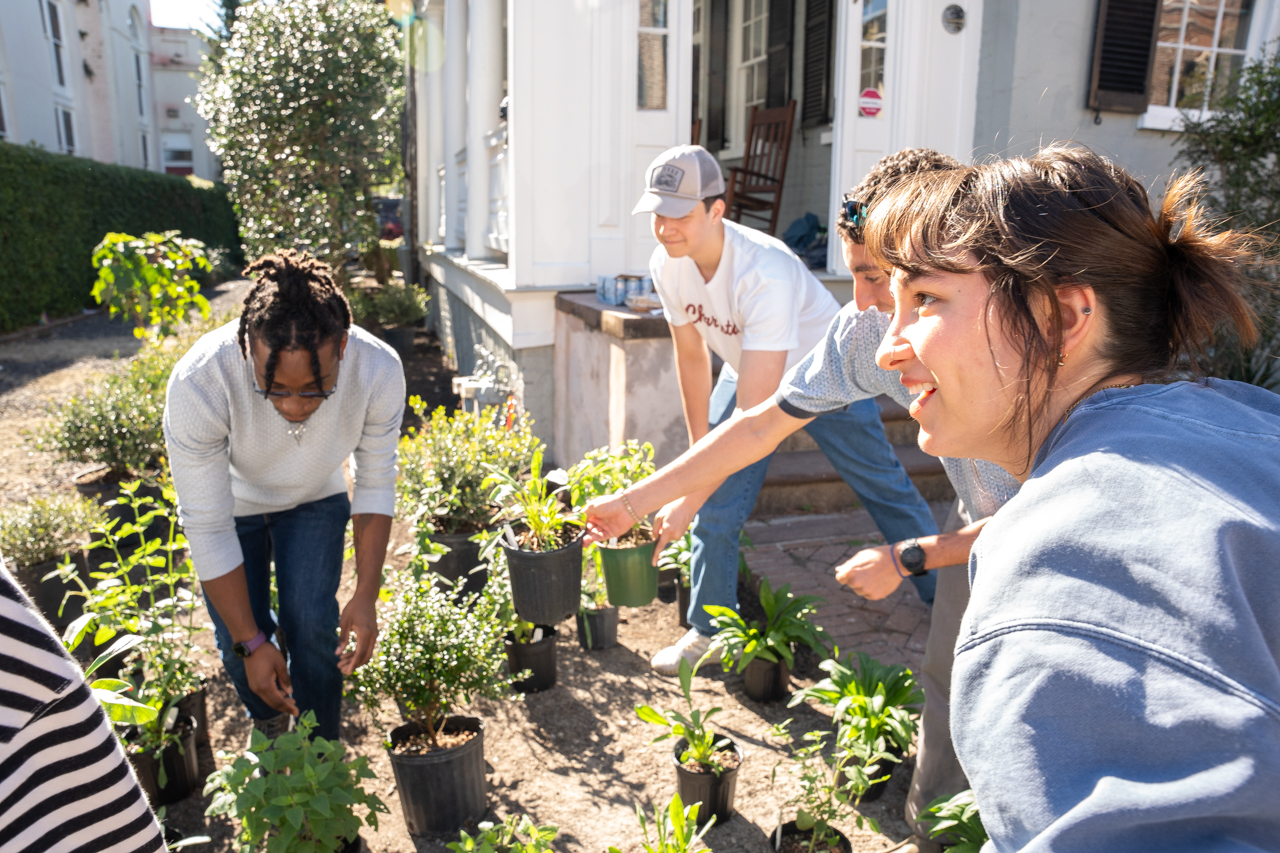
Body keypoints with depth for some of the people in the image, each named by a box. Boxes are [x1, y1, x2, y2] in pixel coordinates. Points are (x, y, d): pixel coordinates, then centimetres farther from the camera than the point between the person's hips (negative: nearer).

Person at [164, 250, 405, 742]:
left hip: (315, 500, 1)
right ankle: (268, 723, 33)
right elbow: (207, 527, -29)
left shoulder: (378, 370, -35)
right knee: (237, 640, -2)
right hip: (229, 503, 0)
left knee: (312, 623, -10)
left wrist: (366, 597, -21)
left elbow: (375, 484, -17)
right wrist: (250, 643, -25)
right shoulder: (198, 383, -39)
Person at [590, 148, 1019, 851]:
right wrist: (631, 502, -15)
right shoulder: (870, 329, -21)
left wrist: (908, 558, -23)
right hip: (981, 516, 4)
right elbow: (762, 425, -14)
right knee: (947, 680, 11)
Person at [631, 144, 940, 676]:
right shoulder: (667, 264, -20)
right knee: (717, 507, -1)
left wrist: (687, 500, -43)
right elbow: (692, 356, -4)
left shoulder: (764, 274, -41)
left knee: (887, 491, 8)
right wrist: (699, 449, -1)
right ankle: (708, 632, 17)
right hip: (748, 372, 5)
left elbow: (752, 418, -42)